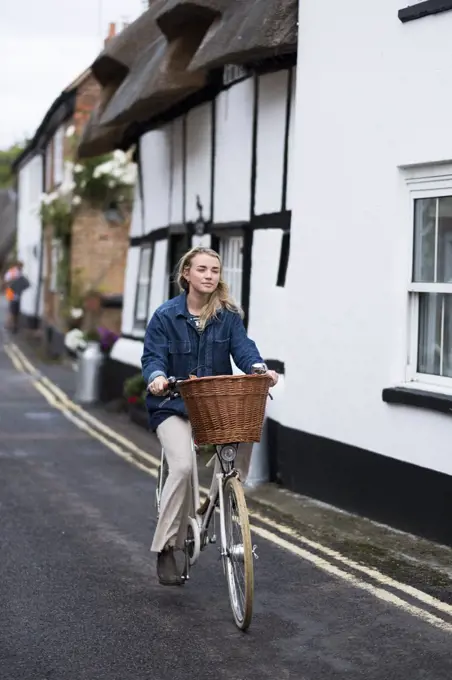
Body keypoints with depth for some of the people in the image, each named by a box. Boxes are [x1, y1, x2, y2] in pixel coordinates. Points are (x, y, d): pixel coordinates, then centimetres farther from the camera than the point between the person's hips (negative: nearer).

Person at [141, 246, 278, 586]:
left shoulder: (228, 315, 2)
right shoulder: (166, 315, -4)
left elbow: (243, 347, -10)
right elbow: (153, 357, -9)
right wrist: (157, 377, -32)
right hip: (173, 406, -3)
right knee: (183, 466, -24)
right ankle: (166, 548, -8)